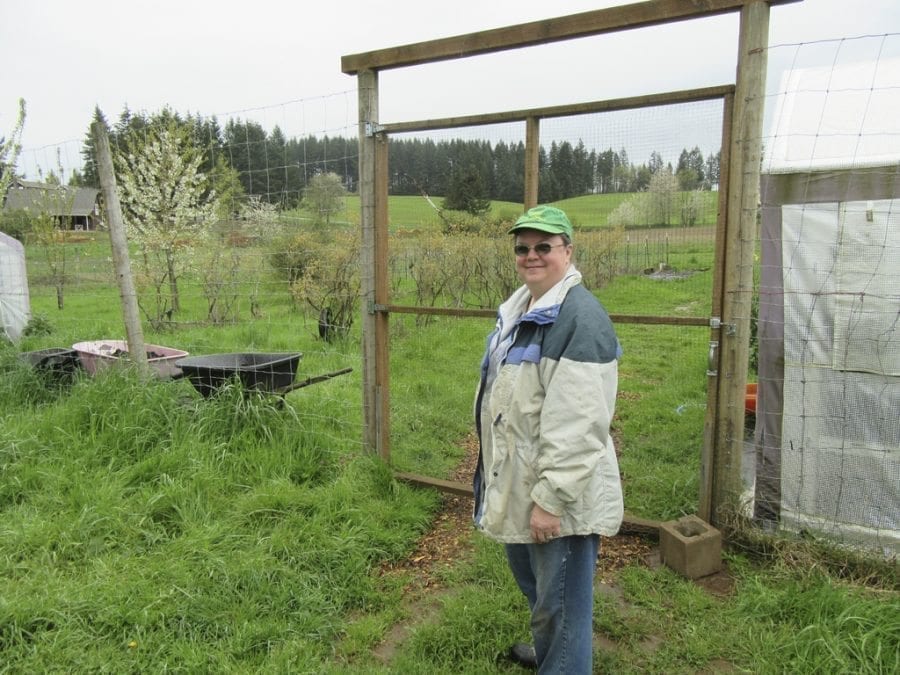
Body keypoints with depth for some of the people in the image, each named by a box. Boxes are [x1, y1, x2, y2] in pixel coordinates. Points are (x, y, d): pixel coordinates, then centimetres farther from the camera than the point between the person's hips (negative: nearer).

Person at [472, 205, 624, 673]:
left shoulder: (580, 316, -21)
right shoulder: (519, 309, 10)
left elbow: (577, 422, -26)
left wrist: (551, 498, -24)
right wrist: (494, 471, 22)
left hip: (557, 494, -10)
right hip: (516, 482, 10)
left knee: (560, 602, 7)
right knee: (531, 581, 29)